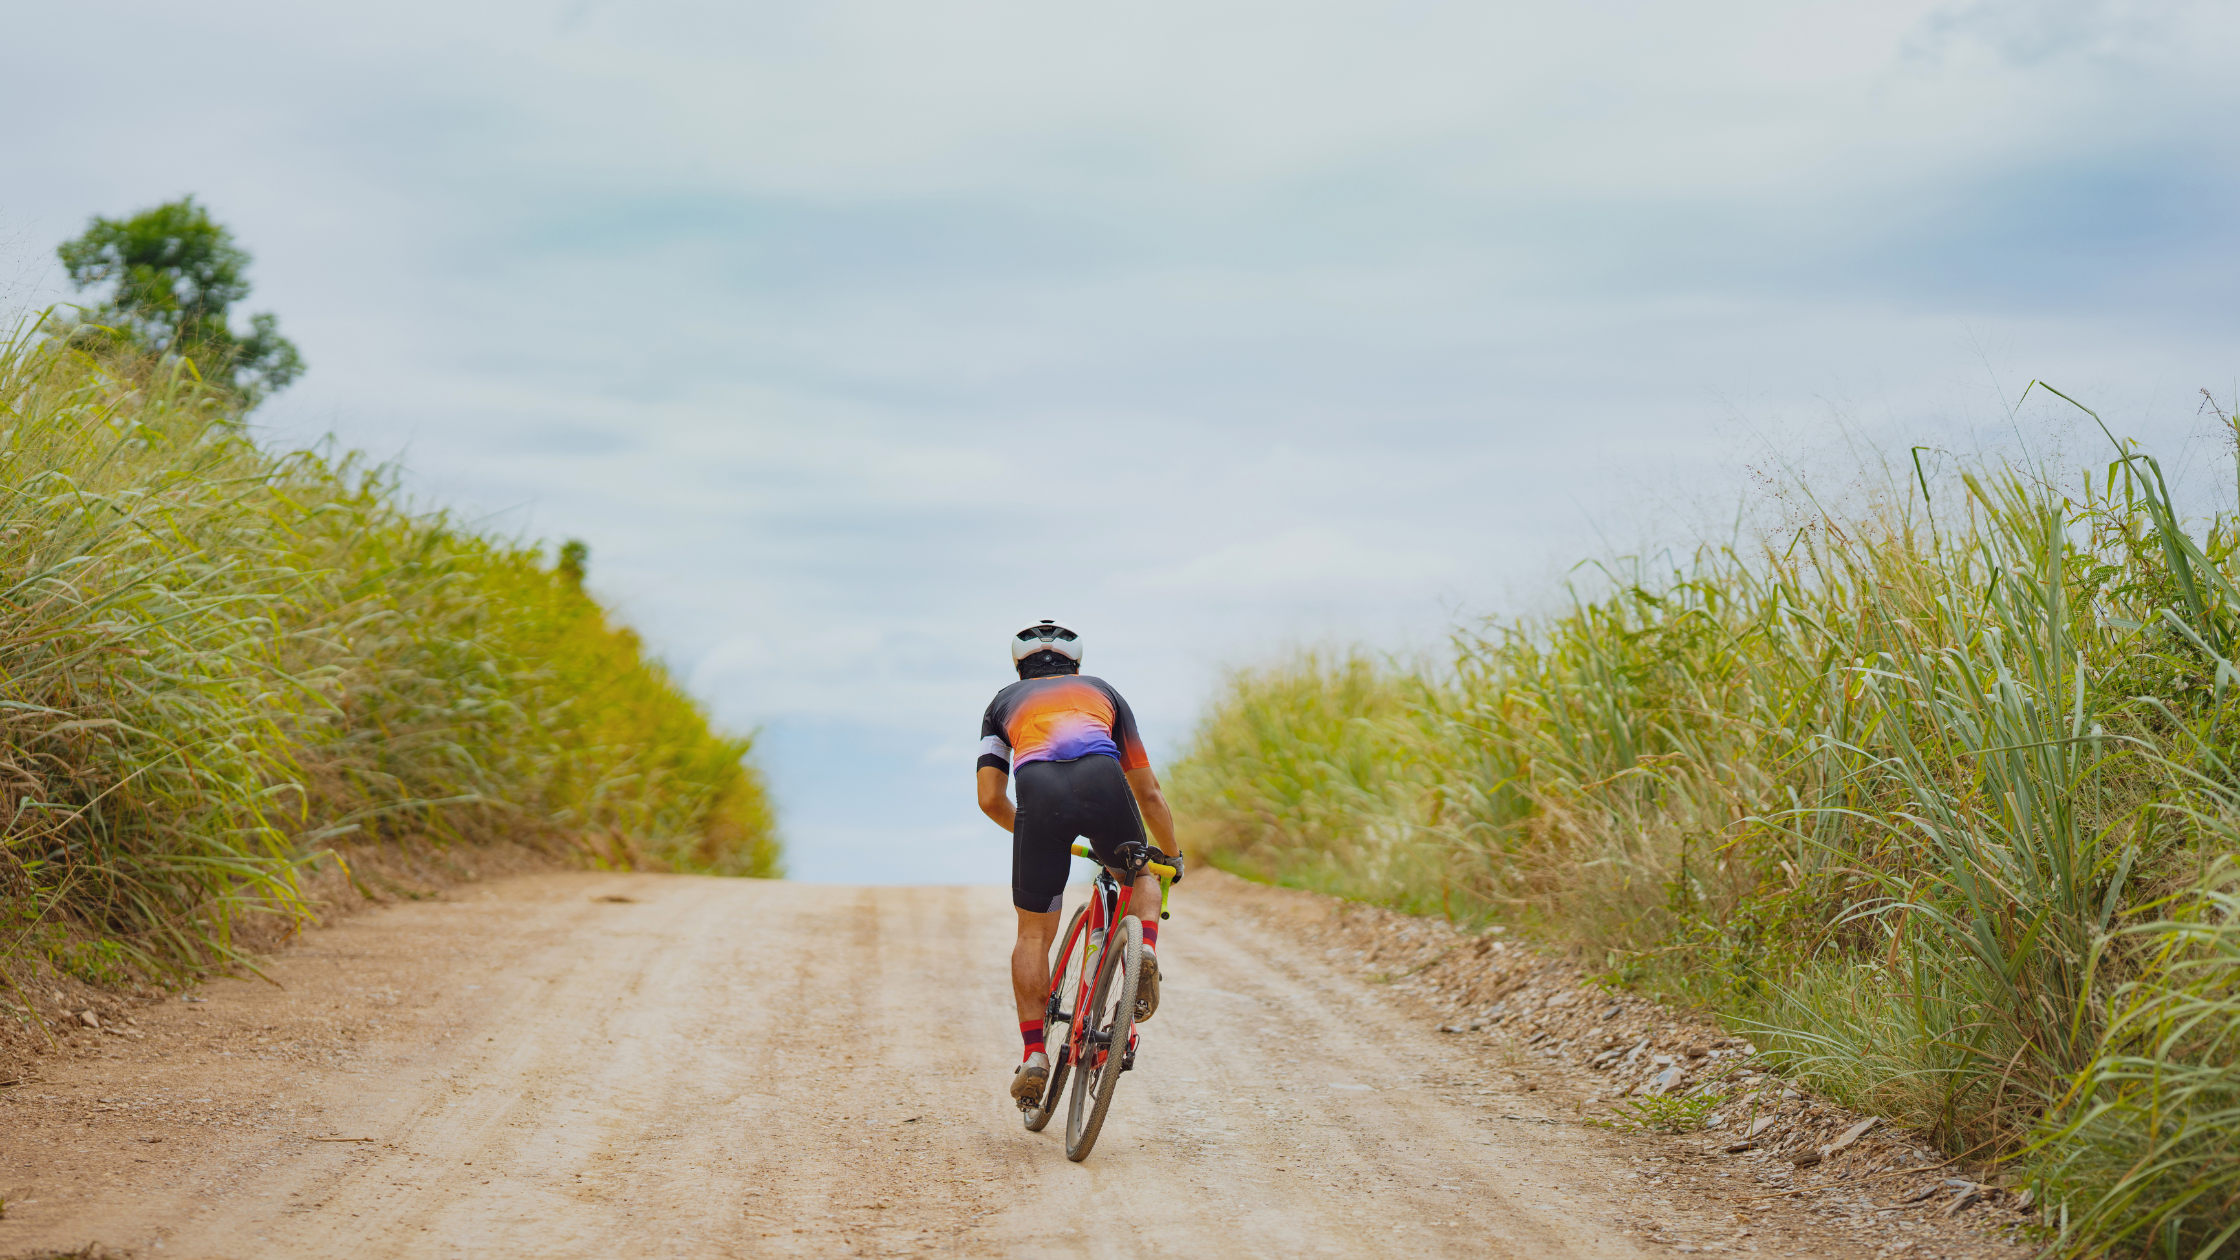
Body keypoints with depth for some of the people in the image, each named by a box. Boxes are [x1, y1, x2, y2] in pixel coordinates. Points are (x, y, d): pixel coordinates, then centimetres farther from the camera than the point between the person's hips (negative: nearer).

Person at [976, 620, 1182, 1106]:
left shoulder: (1005, 701, 35)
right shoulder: (1101, 691, 37)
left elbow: (990, 800, 26)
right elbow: (1148, 792, 36)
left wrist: (1031, 831, 45)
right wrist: (1172, 854, 50)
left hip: (1038, 790, 0)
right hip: (1102, 781, 0)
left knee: (1035, 933, 16)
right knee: (1138, 875, 31)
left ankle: (1033, 1053, 11)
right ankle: (1145, 949, 3)